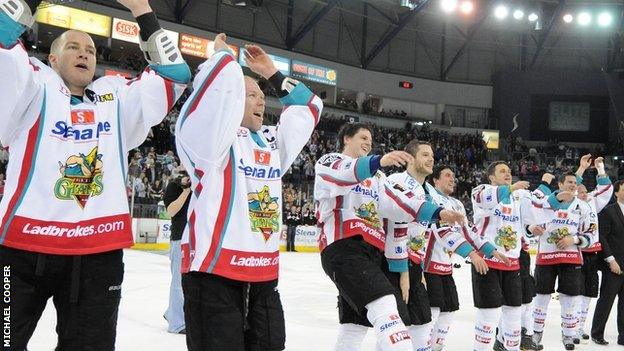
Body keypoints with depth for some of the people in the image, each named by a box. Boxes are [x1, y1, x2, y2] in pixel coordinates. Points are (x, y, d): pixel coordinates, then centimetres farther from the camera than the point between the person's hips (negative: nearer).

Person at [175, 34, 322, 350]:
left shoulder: (273, 143, 18)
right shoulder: (213, 136, -4)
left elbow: (308, 107, 29)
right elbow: (223, 85, -18)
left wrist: (271, 73, 24)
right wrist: (222, 53, 3)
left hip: (264, 276, 7)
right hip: (214, 273, -7)